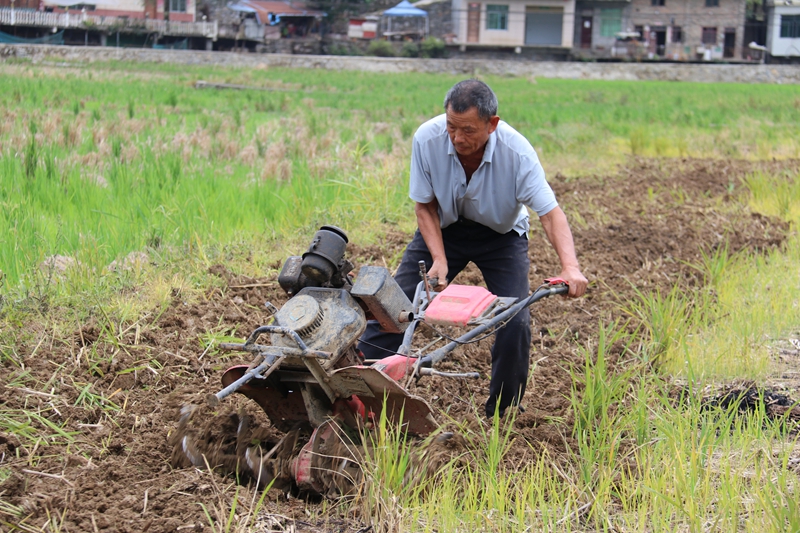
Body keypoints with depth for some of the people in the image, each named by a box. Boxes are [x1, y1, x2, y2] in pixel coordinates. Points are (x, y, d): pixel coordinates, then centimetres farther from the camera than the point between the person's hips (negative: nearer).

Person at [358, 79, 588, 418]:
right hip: (443, 228, 2)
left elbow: (550, 213, -32)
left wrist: (570, 267, -48)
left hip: (500, 235, -2)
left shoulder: (517, 152, -31)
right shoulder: (427, 139, -26)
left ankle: (503, 415, 3)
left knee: (515, 324, -15)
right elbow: (424, 205, -12)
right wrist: (439, 258, -25)